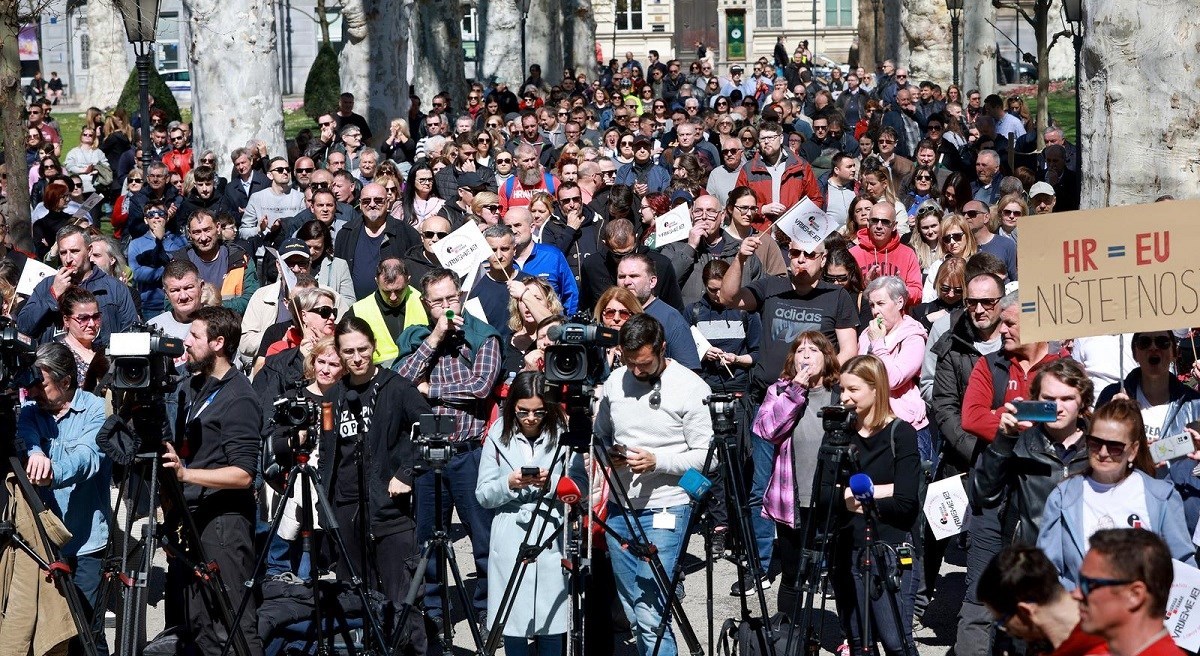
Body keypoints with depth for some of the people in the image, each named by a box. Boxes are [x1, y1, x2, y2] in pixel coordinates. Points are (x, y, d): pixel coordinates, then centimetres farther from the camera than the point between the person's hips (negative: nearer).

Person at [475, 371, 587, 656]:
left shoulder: (563, 434, 3)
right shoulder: (498, 435, 3)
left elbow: (580, 488, 2)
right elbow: (483, 494, 3)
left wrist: (552, 482, -16)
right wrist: (508, 484, -16)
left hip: (552, 540, 0)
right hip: (510, 544, 1)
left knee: (551, 622, 0)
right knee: (513, 621, 2)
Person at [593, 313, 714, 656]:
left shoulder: (690, 387, -10)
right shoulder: (615, 381, 5)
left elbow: (705, 456, -10)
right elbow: (600, 435, 17)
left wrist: (657, 461, -22)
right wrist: (608, 454, -5)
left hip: (665, 511, -6)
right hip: (619, 508, 6)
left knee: (649, 612, -14)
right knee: (633, 612, 11)